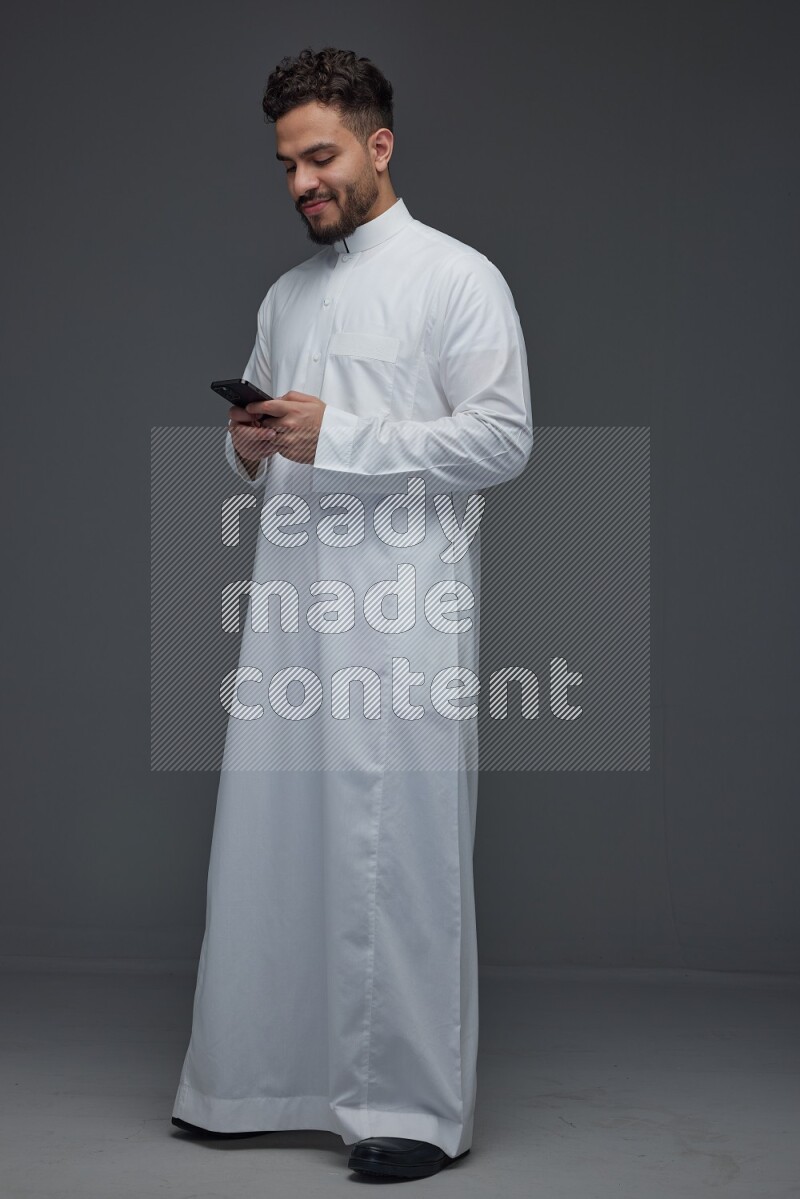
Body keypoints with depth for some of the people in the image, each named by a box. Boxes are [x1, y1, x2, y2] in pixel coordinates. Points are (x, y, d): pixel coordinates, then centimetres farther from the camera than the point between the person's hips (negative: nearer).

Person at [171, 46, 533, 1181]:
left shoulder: (455, 276, 1)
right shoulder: (285, 296, 21)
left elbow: (504, 437, -10)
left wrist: (339, 435, -15)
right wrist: (251, 450, 3)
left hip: (401, 615, -6)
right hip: (289, 608, 6)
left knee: (402, 860, -4)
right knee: (266, 842, 7)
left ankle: (417, 1106, 5)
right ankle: (252, 1083, 18)